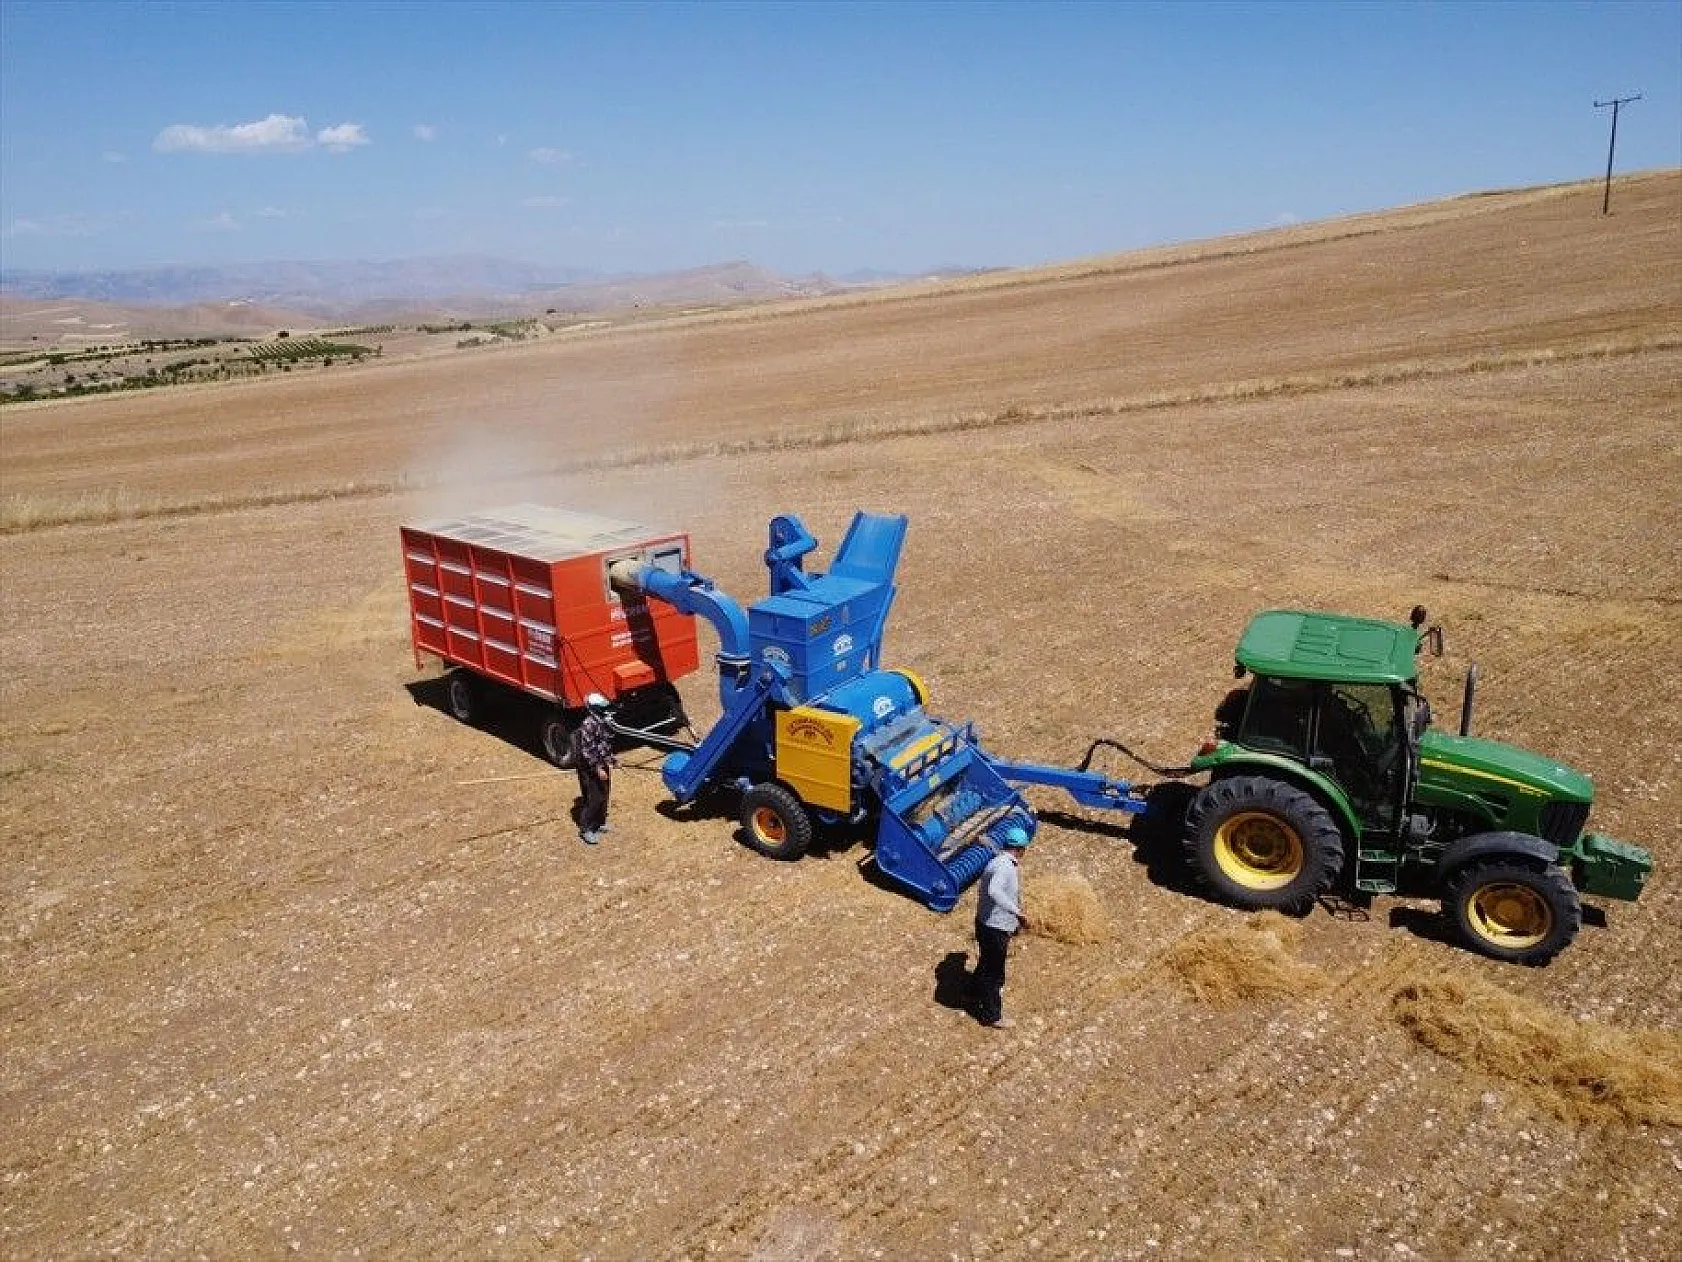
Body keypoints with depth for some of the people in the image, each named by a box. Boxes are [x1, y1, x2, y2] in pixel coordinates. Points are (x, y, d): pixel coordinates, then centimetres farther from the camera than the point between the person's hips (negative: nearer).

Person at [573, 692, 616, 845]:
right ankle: (586, 829, 6)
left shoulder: (602, 723, 7)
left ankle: (599, 823, 34)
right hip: (591, 769, -9)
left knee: (603, 796, 17)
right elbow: (587, 751, -24)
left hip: (603, 766, 9)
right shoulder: (588, 725, -22)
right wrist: (597, 769, -26)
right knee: (594, 798, -5)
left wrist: (612, 759, 20)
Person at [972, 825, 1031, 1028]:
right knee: (993, 972, 6)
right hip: (995, 928, -10)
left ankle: (982, 1001, 48)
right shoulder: (1004, 867, -26)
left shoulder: (997, 862, 6)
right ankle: (992, 1016, 21)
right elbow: (994, 891, -44)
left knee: (986, 966, 28)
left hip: (986, 924, 10)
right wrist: (1017, 912, -43)